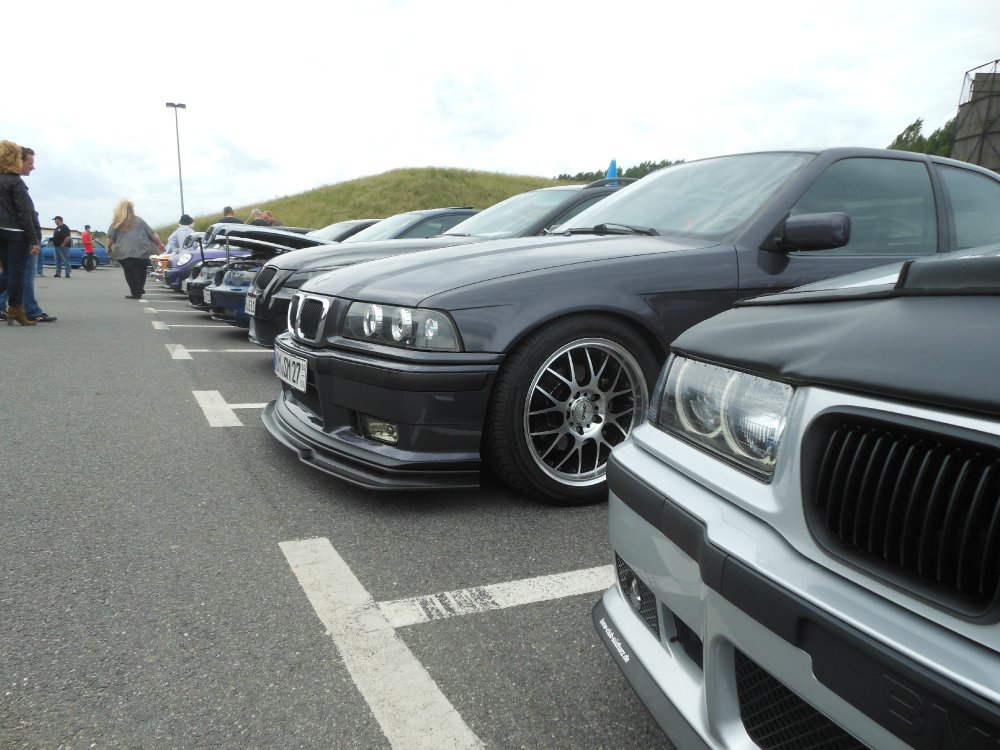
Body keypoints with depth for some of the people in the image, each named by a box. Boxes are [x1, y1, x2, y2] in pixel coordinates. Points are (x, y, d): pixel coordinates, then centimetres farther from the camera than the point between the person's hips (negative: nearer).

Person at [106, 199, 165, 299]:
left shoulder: (116, 224, 3)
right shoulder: (139, 221, 9)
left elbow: (110, 238, -1)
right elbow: (152, 234, 7)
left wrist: (109, 248, 14)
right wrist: (159, 244, 17)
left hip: (125, 254, -2)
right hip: (142, 252, 2)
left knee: (131, 274, 4)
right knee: (141, 272, 18)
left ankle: (136, 293, 1)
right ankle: (140, 290, 21)